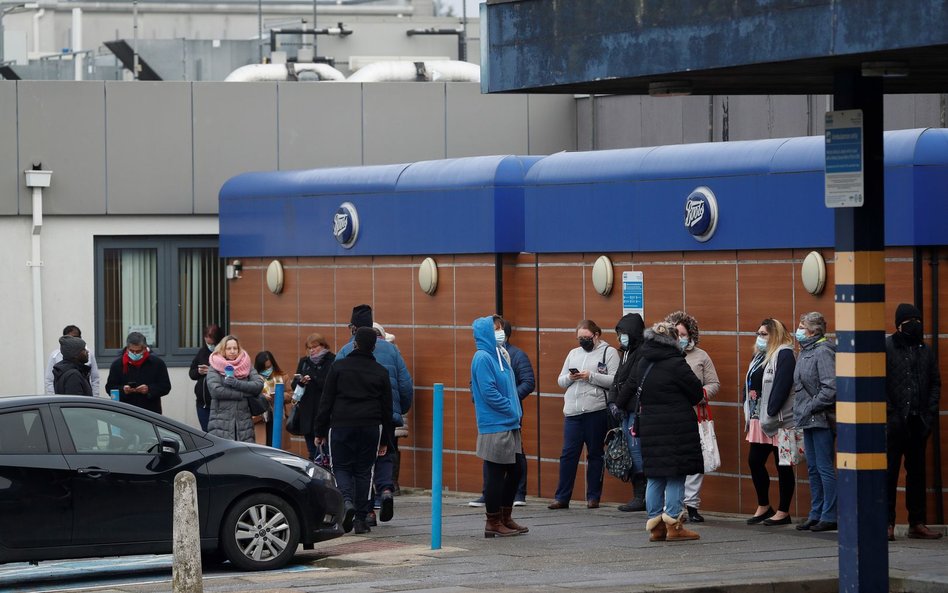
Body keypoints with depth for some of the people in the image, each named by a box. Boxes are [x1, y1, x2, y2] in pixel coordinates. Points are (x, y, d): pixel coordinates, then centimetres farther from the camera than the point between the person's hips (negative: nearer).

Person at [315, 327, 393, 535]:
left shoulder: (338, 367, 0)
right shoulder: (381, 372, 6)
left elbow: (326, 401, -1)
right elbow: (387, 408, 9)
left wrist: (320, 431, 4)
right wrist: (385, 440, 15)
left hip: (341, 425, -2)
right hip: (371, 428, 2)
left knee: (341, 468, 7)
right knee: (364, 471, 8)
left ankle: (346, 501, -21)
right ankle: (361, 519, 5)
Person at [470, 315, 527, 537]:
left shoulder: (500, 355, 15)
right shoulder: (483, 358, -13)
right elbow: (489, 392, -19)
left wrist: (515, 412, 8)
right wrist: (512, 410, -12)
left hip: (509, 426, 9)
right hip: (494, 427, -9)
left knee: (515, 471, 12)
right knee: (496, 474, -3)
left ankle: (506, 518, 22)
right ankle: (493, 523, 5)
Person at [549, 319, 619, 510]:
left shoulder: (609, 352, 2)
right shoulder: (574, 353, 19)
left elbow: (615, 380, -9)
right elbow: (560, 380, 17)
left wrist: (591, 376, -17)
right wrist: (569, 377, -5)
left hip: (596, 411, -4)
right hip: (572, 412, 4)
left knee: (595, 454, 3)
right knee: (568, 454, 0)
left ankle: (593, 497, 10)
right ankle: (562, 497, 2)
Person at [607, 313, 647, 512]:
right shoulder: (627, 352, 20)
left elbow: (632, 382, -14)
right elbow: (617, 380, 17)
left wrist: (618, 403, -7)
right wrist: (613, 402, 3)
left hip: (637, 410, -9)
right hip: (627, 411, 9)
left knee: (636, 451, -10)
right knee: (631, 452, 7)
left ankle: (641, 497, -9)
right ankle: (638, 496, 8)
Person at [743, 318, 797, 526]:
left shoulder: (784, 355, -11)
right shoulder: (760, 355, 17)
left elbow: (781, 386, -21)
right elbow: (750, 383, 19)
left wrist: (770, 413, -24)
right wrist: (748, 406, 6)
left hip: (778, 420, -9)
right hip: (759, 419, 9)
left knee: (782, 466, 0)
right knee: (754, 461, 10)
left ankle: (783, 512, 6)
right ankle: (764, 507, 23)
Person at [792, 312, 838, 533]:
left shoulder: (823, 352, -13)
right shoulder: (804, 352, 15)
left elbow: (830, 388, -21)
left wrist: (811, 407, -16)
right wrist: (801, 411, 11)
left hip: (821, 420, -10)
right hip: (808, 420, 10)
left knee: (825, 468, -5)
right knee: (813, 469, 13)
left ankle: (829, 516, -1)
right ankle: (816, 514, 19)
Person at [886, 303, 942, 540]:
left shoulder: (925, 351, 12)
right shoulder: (885, 348, -3)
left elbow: (935, 383, 16)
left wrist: (930, 412, 4)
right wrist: (887, 412, -12)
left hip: (918, 422, 5)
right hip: (893, 422, -5)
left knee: (917, 473, 9)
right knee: (889, 472, -4)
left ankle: (917, 523, 13)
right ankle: (888, 523, -2)